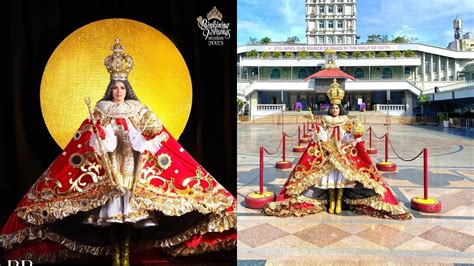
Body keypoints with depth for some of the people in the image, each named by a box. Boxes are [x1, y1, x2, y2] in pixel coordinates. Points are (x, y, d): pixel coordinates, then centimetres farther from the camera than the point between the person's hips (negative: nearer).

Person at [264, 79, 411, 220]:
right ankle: (331, 203, 8)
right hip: (328, 155, 0)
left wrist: (356, 133, -17)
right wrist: (317, 128, -17)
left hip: (343, 155, 0)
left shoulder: (346, 122, 5)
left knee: (341, 178, -2)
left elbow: (349, 139, 1)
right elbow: (322, 138, -3)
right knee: (329, 177, -1)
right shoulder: (325, 121, 5)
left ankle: (339, 203, 6)